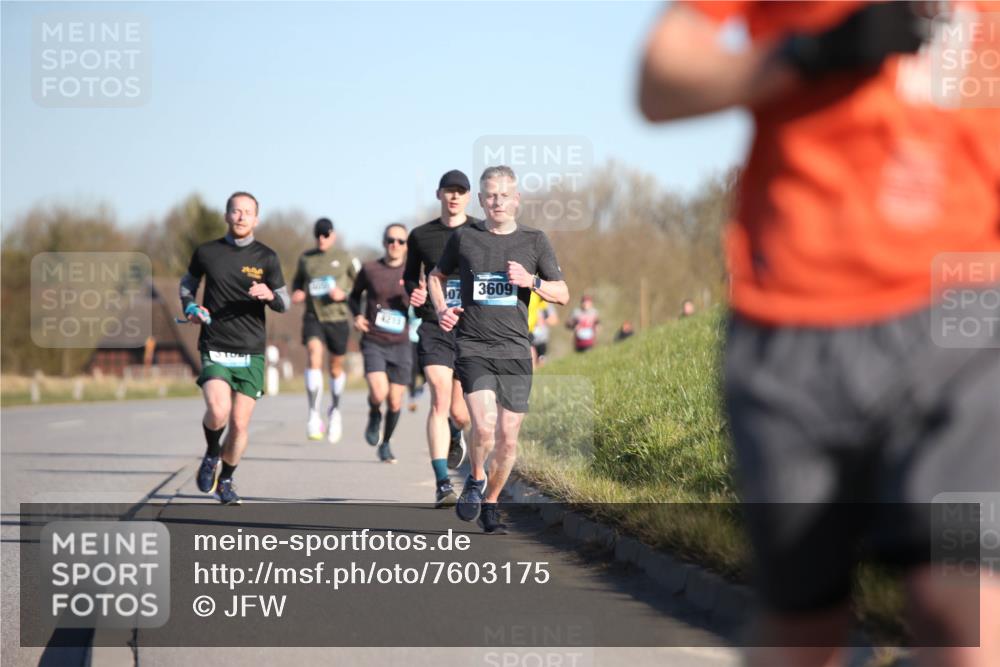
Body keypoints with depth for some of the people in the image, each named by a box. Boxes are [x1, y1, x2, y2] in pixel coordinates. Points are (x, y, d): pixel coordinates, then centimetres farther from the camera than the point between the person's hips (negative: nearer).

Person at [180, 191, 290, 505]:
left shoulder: (266, 258, 3)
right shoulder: (206, 252, 4)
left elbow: (284, 304, 7)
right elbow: (187, 283, 21)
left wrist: (270, 295, -16)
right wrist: (190, 307, 1)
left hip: (251, 353, 1)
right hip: (214, 349, -1)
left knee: (239, 424, 0)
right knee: (218, 412, -23)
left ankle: (226, 479, 25)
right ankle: (211, 455, 9)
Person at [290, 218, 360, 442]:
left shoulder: (345, 258, 1)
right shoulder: (306, 258, 7)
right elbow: (298, 280, 23)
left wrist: (344, 294, -13)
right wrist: (297, 292, 1)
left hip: (338, 318, 0)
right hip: (313, 317, 0)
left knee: (336, 368, 12)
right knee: (314, 356, -24)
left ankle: (335, 410, 39)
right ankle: (314, 415, -28)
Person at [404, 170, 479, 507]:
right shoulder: (421, 236, 8)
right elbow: (410, 276, 21)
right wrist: (414, 293, -2)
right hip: (434, 328, 0)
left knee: (459, 412, 4)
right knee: (439, 400, -15)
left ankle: (457, 433, 44)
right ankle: (442, 483, -16)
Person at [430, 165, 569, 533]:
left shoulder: (535, 240, 7)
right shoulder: (464, 237, 6)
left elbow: (563, 295, 8)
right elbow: (437, 275, 23)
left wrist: (531, 281, -10)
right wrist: (441, 309, 5)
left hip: (515, 351, 2)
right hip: (473, 347, -2)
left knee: (508, 438, 3)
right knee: (484, 427, -20)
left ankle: (490, 503, 23)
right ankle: (476, 478, 10)